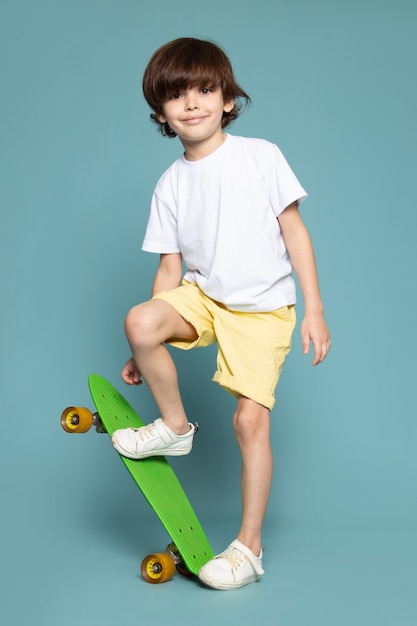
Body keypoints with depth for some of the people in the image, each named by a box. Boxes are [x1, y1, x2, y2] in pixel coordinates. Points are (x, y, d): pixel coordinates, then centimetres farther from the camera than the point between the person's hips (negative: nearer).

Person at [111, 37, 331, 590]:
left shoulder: (261, 156, -7)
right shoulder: (171, 184, 2)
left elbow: (295, 233, -5)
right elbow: (170, 266, 4)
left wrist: (314, 310, -11)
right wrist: (148, 351, 4)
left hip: (263, 310, -3)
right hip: (203, 296, 3)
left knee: (250, 419, -9)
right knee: (139, 321, -26)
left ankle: (249, 547, 8)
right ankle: (175, 427, -1)